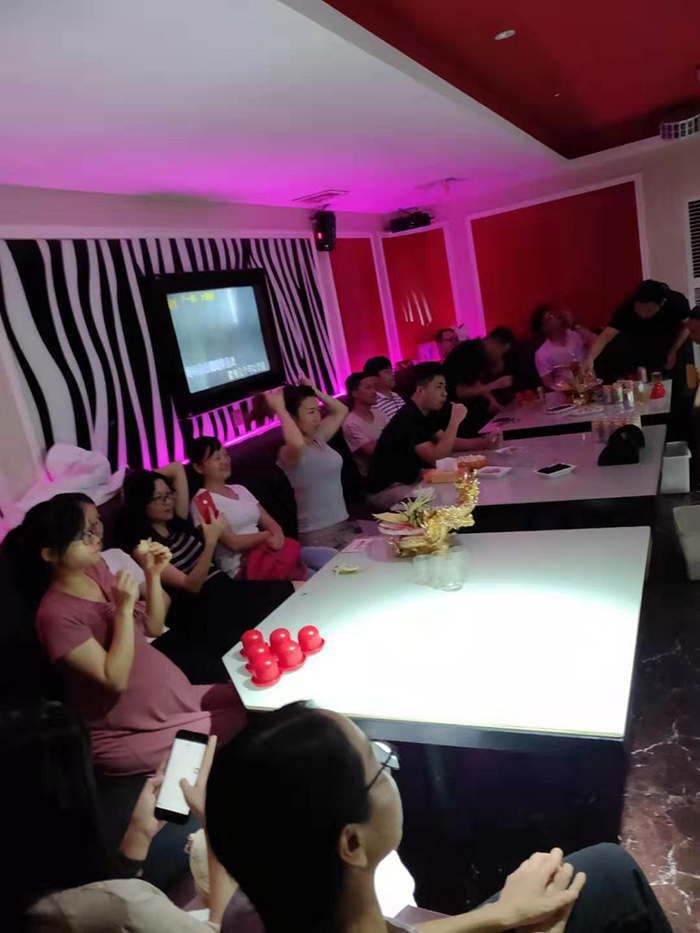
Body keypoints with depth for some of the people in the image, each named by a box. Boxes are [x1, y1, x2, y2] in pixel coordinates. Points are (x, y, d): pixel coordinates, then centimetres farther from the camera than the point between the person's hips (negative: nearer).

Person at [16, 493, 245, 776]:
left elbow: (153, 628, 6)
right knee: (238, 723, -13)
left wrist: (153, 575, -8)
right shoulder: (57, 614, -23)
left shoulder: (95, 569, 0)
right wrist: (124, 608, -29)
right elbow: (115, 681, -26)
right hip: (127, 733, -8)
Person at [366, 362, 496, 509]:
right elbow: (436, 458, -31)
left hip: (409, 480, 10)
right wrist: (455, 421, -27)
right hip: (387, 490, -10)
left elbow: (447, 443, 11)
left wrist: (484, 442, -1)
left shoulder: (423, 414, 5)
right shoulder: (408, 419, -26)